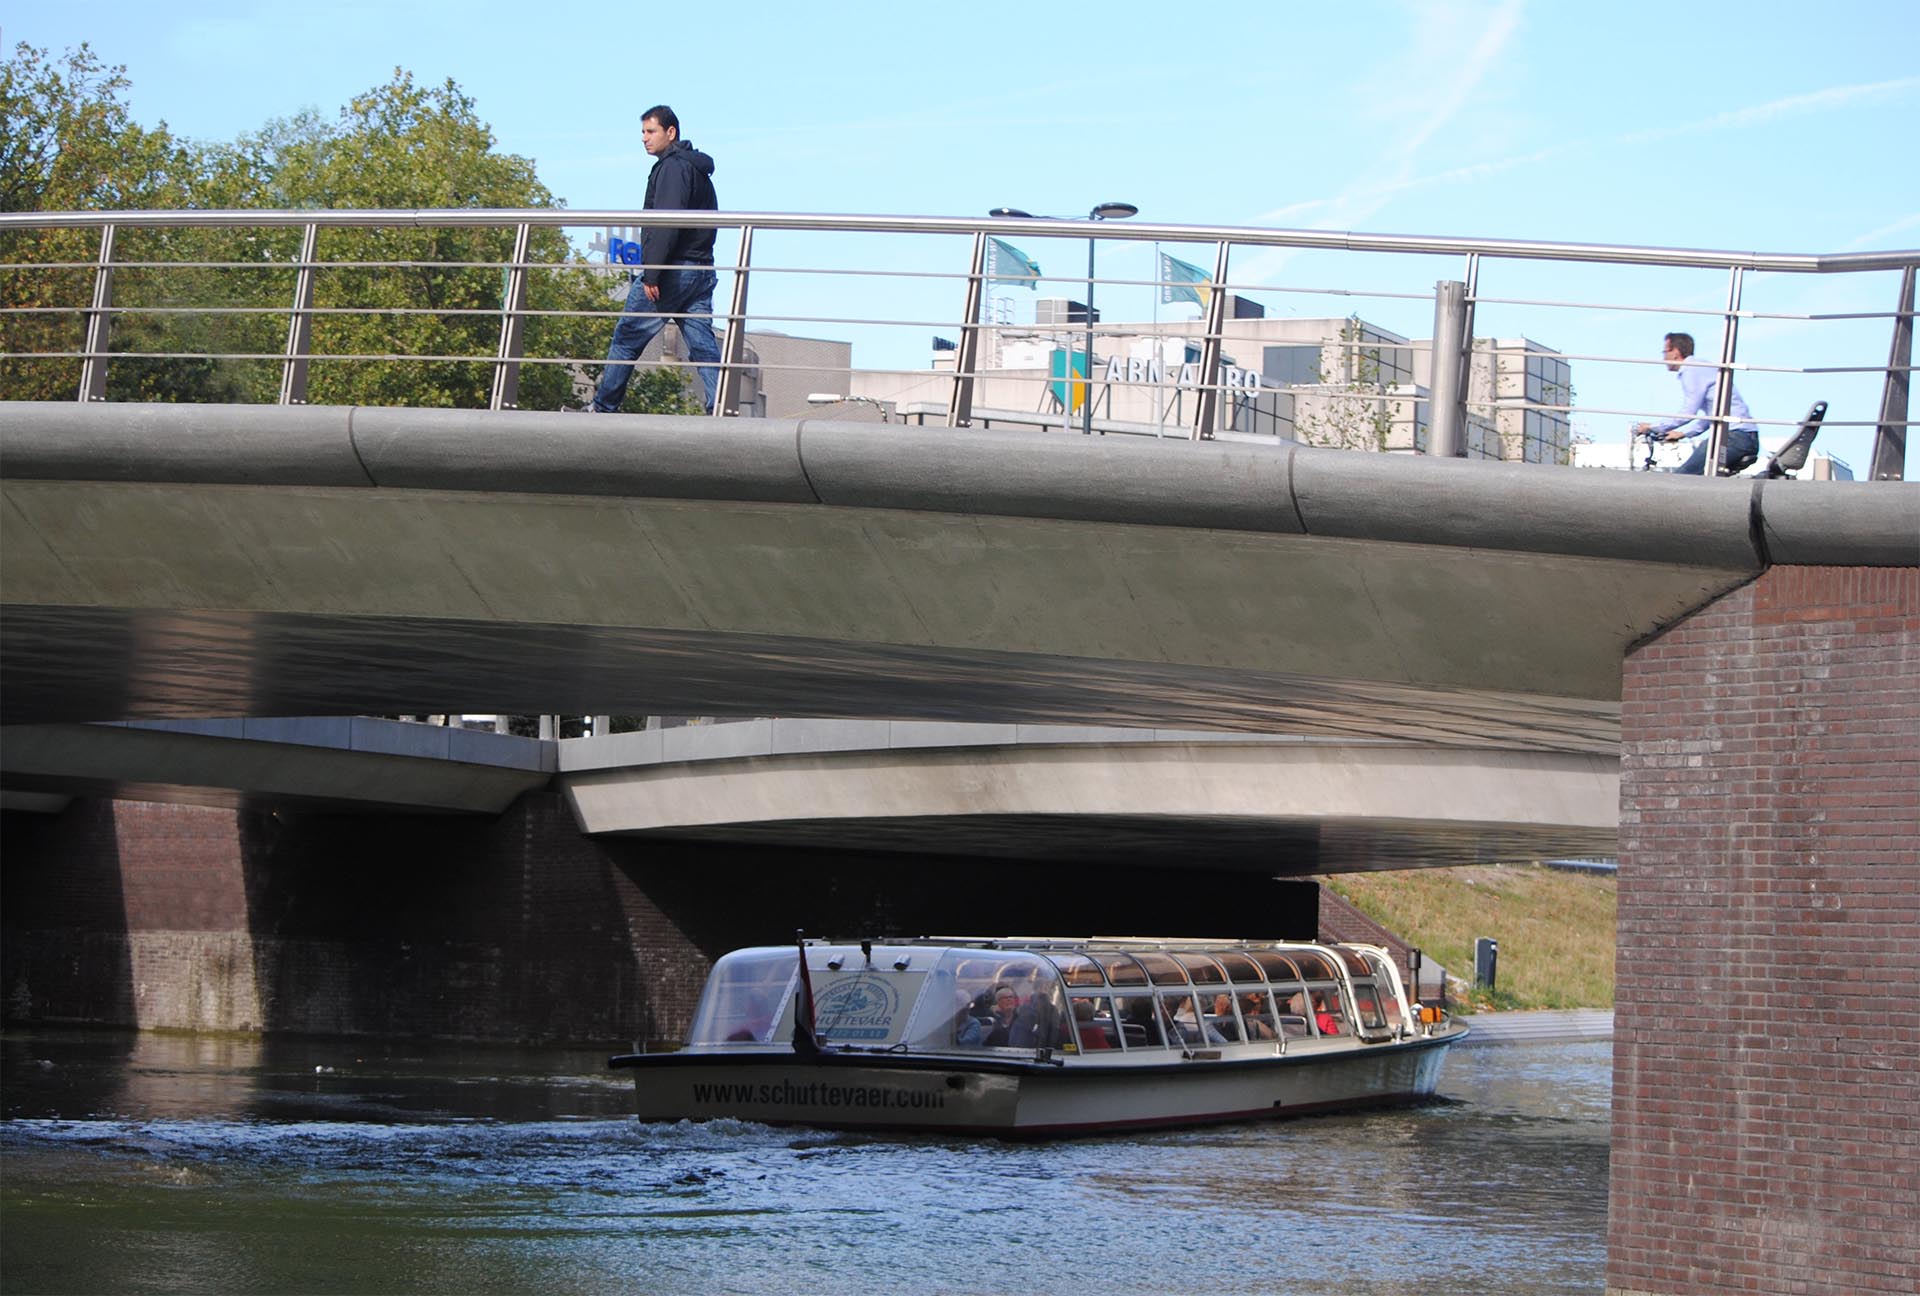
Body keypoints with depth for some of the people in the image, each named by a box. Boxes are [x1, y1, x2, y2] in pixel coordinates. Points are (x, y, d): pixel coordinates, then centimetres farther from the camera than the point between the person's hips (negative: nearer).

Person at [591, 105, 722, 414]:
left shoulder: (672, 167, -8)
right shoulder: (699, 169, 22)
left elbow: (666, 223, -19)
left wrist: (652, 274, -22)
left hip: (672, 271, -9)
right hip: (701, 270, 9)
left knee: (627, 338, 0)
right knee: (703, 347, 1)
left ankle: (603, 408, 5)